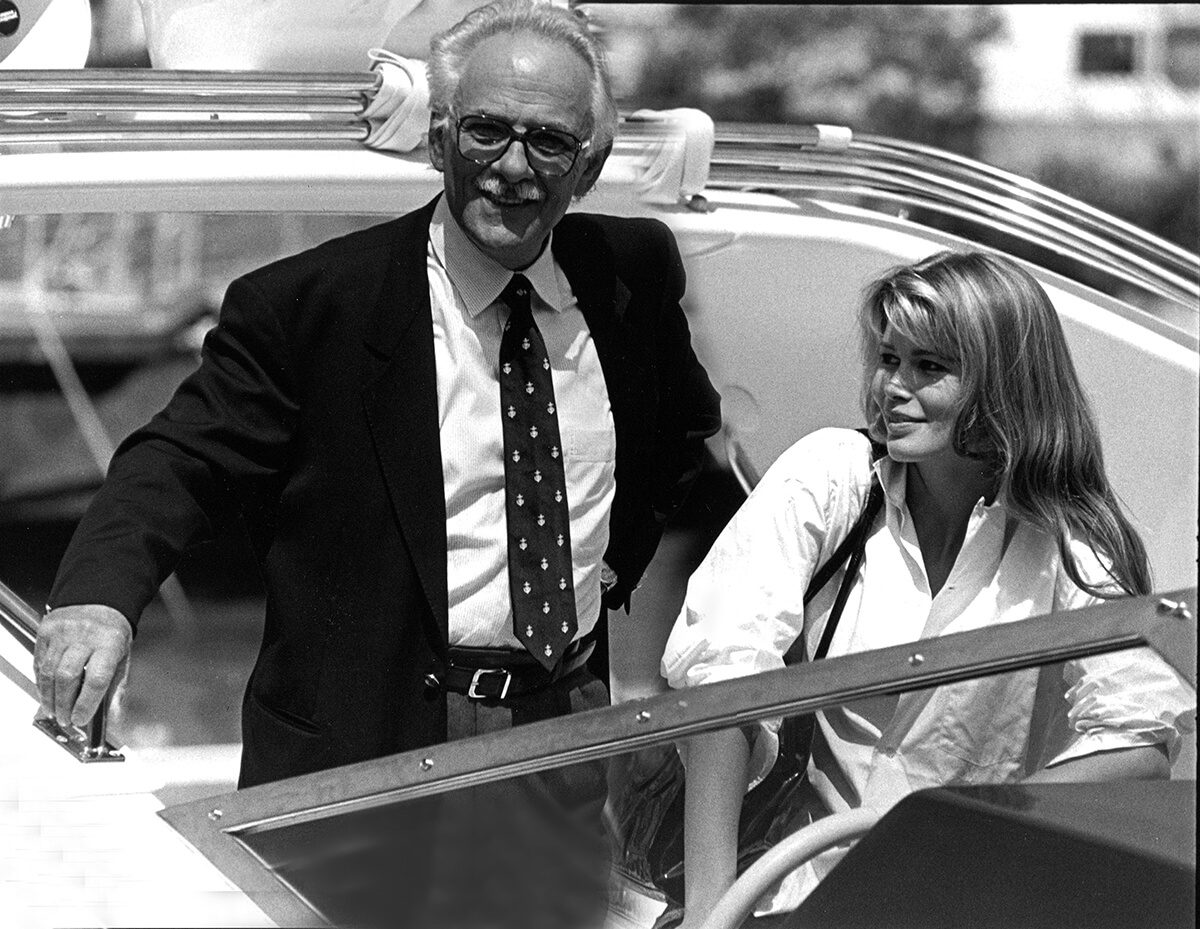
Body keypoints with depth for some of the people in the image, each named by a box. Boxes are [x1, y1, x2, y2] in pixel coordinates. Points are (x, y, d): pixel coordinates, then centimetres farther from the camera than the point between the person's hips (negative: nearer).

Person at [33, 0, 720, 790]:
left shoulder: (634, 272, 8)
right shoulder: (307, 306, -6)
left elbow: (688, 430, 27)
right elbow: (185, 461, -10)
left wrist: (620, 555, 11)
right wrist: (101, 594, -31)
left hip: (574, 724, 5)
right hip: (369, 747, -5)